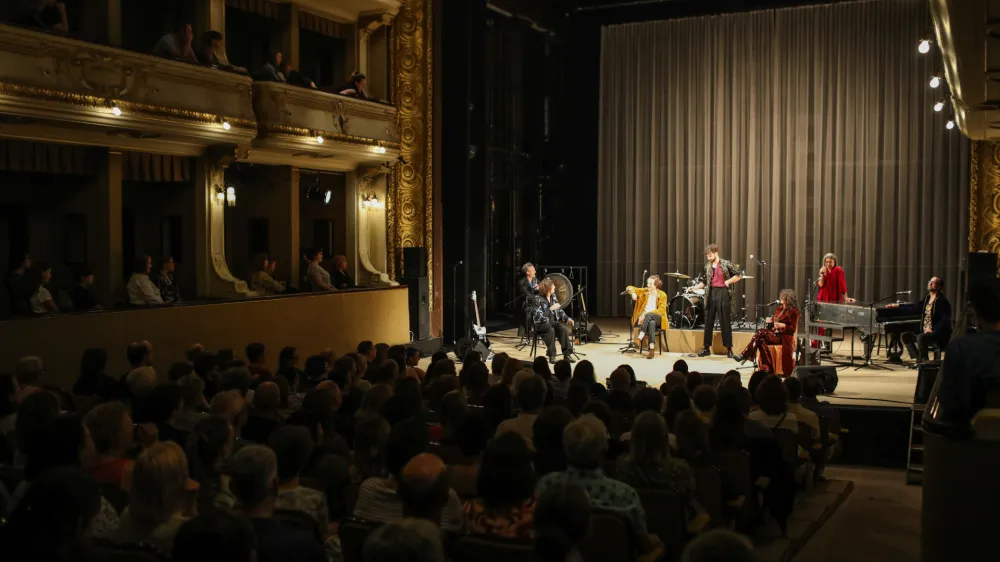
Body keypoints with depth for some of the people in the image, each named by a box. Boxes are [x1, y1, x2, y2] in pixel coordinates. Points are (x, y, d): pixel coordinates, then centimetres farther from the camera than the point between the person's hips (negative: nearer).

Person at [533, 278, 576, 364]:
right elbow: (538, 316, -20)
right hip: (540, 324, -5)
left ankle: (567, 354, -25)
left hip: (553, 321, 5)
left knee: (563, 329, -26)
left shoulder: (553, 297, 10)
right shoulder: (538, 299, -12)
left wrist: (567, 319, -1)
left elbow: (559, 311, 15)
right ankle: (552, 356, -29)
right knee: (551, 330, -37)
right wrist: (551, 309, -22)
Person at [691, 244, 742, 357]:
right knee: (708, 322, 5)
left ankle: (729, 349, 7)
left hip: (723, 293, -4)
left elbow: (738, 276, 1)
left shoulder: (726, 264, -2)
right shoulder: (707, 266, 11)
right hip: (711, 294, 4)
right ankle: (706, 348, 13)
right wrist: (694, 287, 1)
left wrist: (728, 281, -11)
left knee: (725, 322, 0)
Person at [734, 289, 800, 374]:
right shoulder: (779, 308, 17)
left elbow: (793, 329, -8)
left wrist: (783, 325, -25)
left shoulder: (793, 311, -5)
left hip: (784, 337, -7)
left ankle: (744, 355, -29)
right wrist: (770, 320, -1)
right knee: (761, 340, -27)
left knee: (761, 332, -28)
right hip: (775, 334, 7)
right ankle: (767, 369, -32)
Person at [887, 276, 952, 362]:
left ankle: (924, 360, -17)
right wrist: (897, 306, 22)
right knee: (906, 335, 4)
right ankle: (918, 358, -2)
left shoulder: (942, 301, -14)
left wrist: (933, 330, -27)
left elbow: (945, 320, -22)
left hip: (939, 335, -9)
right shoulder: (927, 298, 11)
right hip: (925, 332, 9)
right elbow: (916, 306, 23)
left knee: (921, 337, -33)